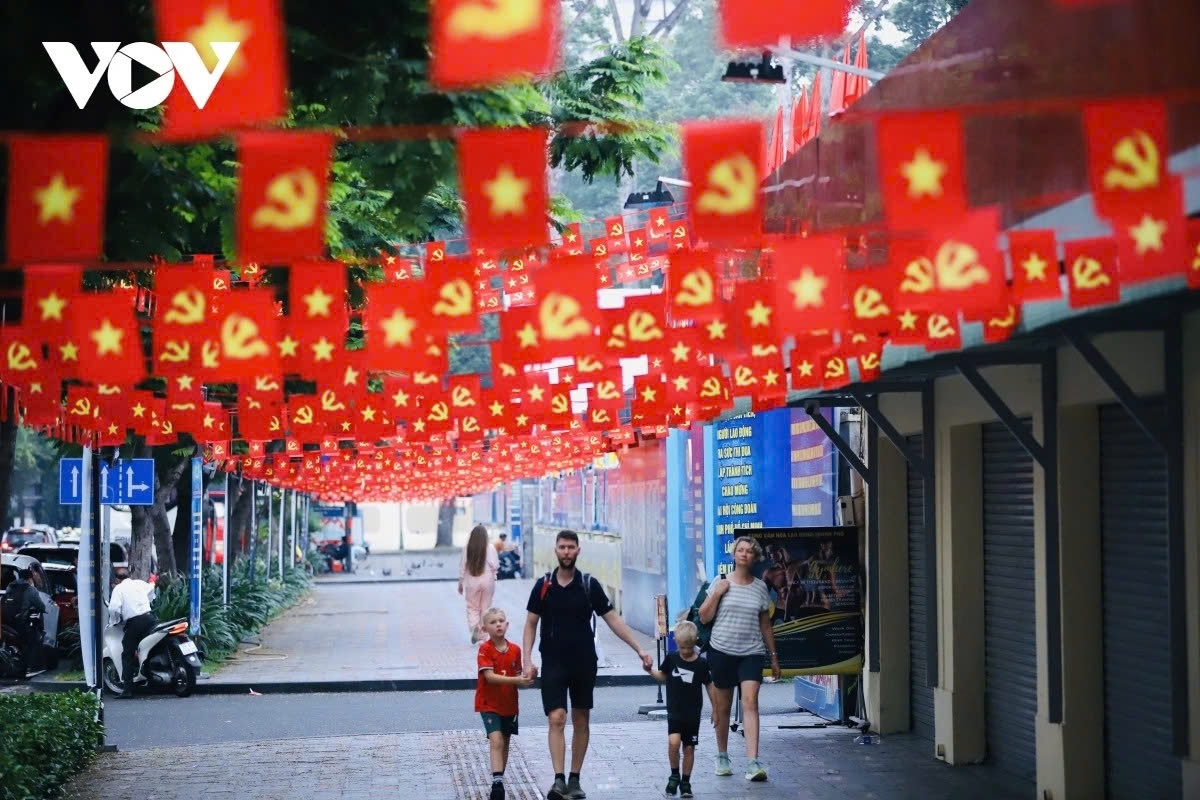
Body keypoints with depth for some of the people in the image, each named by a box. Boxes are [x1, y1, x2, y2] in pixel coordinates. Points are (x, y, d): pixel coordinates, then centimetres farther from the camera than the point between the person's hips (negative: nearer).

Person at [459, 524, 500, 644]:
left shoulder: (467, 549, -6)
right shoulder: (490, 550, -10)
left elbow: (462, 567, -2)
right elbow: (495, 566, -9)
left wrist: (460, 583, 9)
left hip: (472, 581, 0)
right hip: (487, 580, 0)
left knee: (472, 608, 9)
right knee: (485, 608, 13)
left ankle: (474, 626, -18)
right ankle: (483, 633, 18)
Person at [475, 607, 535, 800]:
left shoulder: (515, 650, 1)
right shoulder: (485, 649, -13)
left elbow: (517, 679, 7)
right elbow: (489, 676, -23)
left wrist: (525, 681, -15)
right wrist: (516, 680, -30)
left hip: (509, 704, 5)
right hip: (489, 704, -5)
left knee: (505, 743, 14)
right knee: (496, 741, -19)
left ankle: (498, 784, 28)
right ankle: (497, 784, -26)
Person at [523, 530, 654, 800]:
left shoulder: (589, 585, -1)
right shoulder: (543, 585, 0)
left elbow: (613, 619, 1)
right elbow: (531, 624, 5)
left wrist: (639, 649, -4)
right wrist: (527, 660, -5)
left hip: (584, 662, 1)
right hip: (553, 663, -1)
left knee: (581, 722, 7)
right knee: (556, 719, -12)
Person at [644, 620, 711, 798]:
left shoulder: (700, 663, -5)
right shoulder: (671, 658, -1)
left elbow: (709, 686, 3)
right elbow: (662, 676, 15)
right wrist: (650, 670, -4)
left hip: (693, 714, 0)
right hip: (674, 712, 0)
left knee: (689, 747, 5)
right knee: (673, 742, -18)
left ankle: (685, 782, 19)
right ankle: (674, 775, 3)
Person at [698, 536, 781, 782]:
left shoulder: (760, 587, 8)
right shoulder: (720, 583, 2)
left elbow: (766, 625, 14)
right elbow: (704, 617, 1)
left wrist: (773, 656, 14)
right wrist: (717, 594, -11)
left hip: (751, 653, 0)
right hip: (722, 651, 0)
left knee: (750, 702, -15)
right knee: (722, 707, 7)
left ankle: (753, 763, -21)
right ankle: (722, 756, 26)